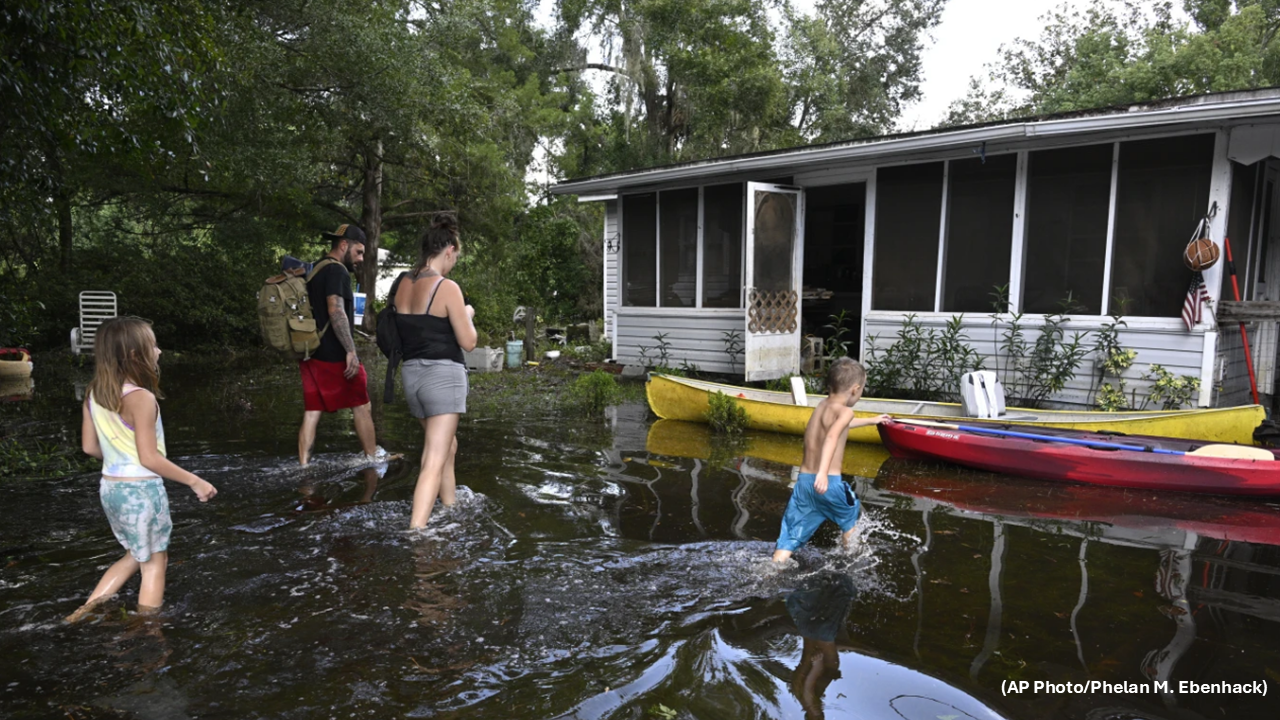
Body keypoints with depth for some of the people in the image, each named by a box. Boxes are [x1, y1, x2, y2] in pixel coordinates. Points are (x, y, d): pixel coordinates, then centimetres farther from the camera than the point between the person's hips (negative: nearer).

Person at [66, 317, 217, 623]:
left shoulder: (94, 394, 1)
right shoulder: (141, 398, -23)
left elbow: (89, 447, 9)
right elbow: (149, 458, -22)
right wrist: (194, 481, -14)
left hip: (110, 488, 8)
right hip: (141, 490, -7)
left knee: (136, 555, 26)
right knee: (154, 562, 10)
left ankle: (89, 608, 22)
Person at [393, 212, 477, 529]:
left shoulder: (402, 283, 6)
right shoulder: (447, 287, -13)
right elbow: (468, 342, -10)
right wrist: (467, 314, 8)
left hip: (411, 373, 8)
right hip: (443, 374, -8)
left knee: (447, 445, 25)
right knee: (434, 462, -7)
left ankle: (449, 508, 36)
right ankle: (415, 532, -13)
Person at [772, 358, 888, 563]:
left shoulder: (822, 406, 17)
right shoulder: (844, 411, -8)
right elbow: (832, 436, -30)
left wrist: (871, 420, 56)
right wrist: (823, 472, -42)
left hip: (804, 480, 6)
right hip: (829, 483, -6)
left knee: (790, 538, 5)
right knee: (851, 516, 26)